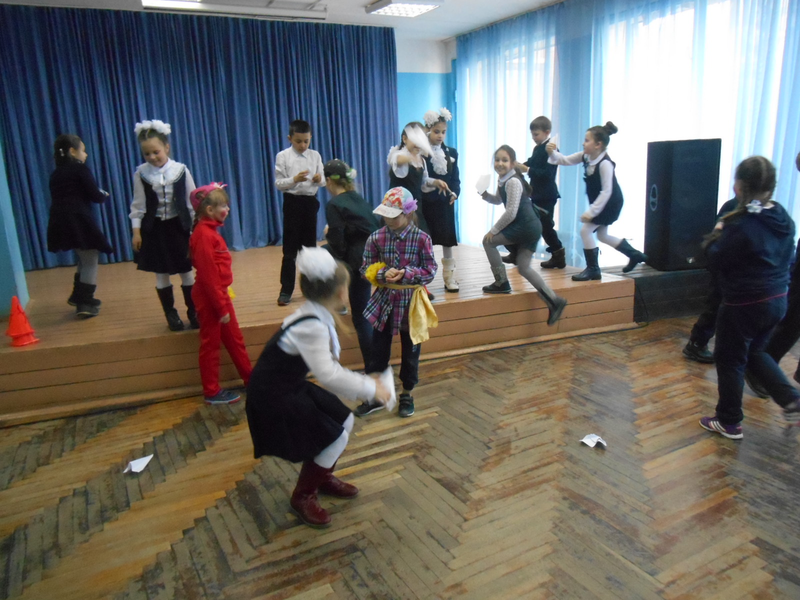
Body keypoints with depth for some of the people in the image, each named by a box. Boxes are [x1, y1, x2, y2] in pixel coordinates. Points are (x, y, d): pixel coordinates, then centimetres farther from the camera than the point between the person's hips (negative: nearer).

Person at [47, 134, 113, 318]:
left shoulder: (55, 174, 18)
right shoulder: (81, 169, -2)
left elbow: (59, 198, 17)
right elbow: (95, 196, -7)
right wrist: (104, 195, 16)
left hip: (60, 223, 7)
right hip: (79, 221, -7)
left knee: (83, 259, 24)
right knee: (90, 261, 4)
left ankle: (78, 297, 29)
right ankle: (85, 303, 3)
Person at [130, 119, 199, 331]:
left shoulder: (181, 170, -8)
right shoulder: (141, 174, -6)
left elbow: (192, 202, -1)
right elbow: (138, 205, 1)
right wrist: (136, 231, -1)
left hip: (179, 226, -1)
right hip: (154, 228, 1)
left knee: (186, 272, 7)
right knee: (161, 274, 8)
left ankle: (193, 312, 21)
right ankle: (171, 315, 22)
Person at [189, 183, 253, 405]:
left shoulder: (210, 230, 9)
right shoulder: (204, 234, -20)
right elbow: (208, 276, -22)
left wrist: (224, 301, 13)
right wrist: (221, 307, -19)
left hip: (220, 293, 9)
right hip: (210, 298, -9)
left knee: (234, 339, 17)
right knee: (210, 344, 4)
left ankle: (251, 378, 30)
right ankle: (212, 392, 17)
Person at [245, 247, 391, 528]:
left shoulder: (318, 318, 0)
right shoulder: (310, 326, -29)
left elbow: (329, 368, 7)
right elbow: (327, 375, -36)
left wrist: (365, 382, 2)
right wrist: (370, 388, -27)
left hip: (292, 387, 9)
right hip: (272, 397, -9)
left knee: (345, 420, 13)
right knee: (334, 437, -7)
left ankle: (323, 477, 35)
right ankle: (303, 495, 14)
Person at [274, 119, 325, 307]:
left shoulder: (315, 155, 5)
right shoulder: (282, 156, -3)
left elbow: (321, 181, 6)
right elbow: (278, 183, -6)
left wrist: (319, 179, -16)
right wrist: (294, 179, -23)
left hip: (311, 201, 3)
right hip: (293, 202, -3)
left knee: (310, 245, 13)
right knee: (290, 248, 0)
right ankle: (286, 290, 7)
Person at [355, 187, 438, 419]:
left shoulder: (421, 238, -12)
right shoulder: (376, 238, -6)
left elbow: (430, 270, -10)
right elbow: (366, 269, -2)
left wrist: (406, 274, -23)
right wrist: (383, 274, -22)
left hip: (410, 302, -1)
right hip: (384, 301, 2)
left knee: (410, 352, 13)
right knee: (378, 351, 10)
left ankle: (407, 395, 33)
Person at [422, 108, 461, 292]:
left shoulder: (451, 153, 8)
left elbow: (455, 178, 5)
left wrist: (454, 192, -12)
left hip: (445, 203, 3)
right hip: (425, 203, -3)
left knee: (447, 239, 8)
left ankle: (449, 277, 19)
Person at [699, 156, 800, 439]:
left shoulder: (740, 225, -23)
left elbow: (715, 262, -15)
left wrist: (717, 234, 1)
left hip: (744, 305, -7)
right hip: (777, 300, 8)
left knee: (730, 360, 9)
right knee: (754, 351, 28)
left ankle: (729, 422, 22)